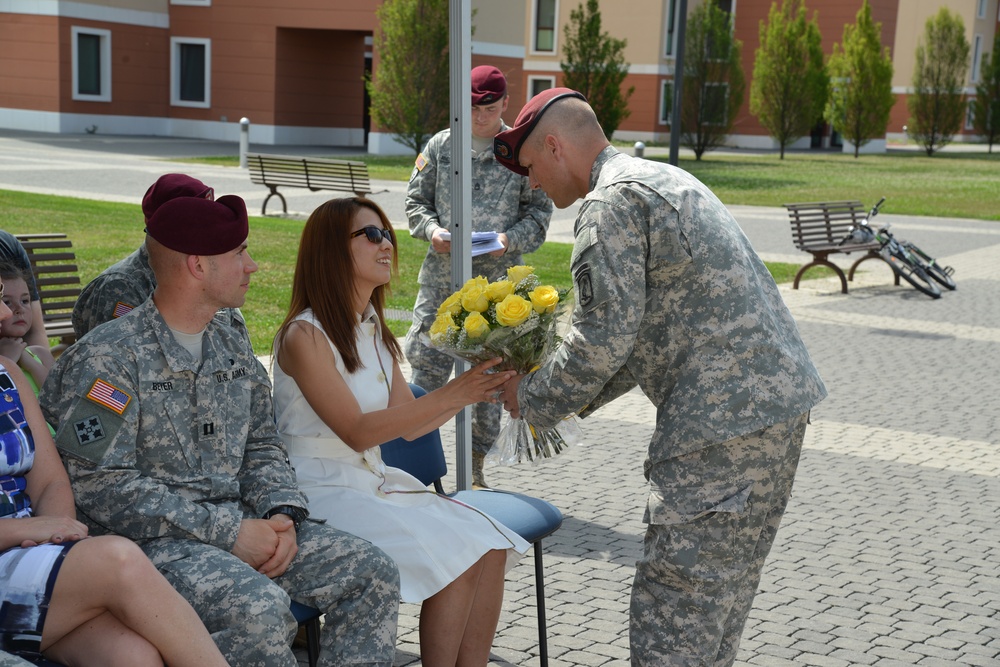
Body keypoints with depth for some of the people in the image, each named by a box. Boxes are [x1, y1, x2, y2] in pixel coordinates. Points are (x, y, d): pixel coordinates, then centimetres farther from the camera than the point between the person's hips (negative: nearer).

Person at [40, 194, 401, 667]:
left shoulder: (233, 348, 14)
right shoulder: (105, 357, -10)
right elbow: (100, 486, -16)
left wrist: (282, 513, -4)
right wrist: (228, 533, -18)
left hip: (240, 524, 7)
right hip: (152, 539, -7)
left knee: (373, 574, -8)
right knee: (258, 605, -33)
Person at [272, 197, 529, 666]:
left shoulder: (373, 329, 12)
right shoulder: (305, 335, -13)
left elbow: (409, 424, 11)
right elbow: (357, 431, -19)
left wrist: (475, 387, -4)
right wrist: (450, 396, -26)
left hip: (375, 482, 8)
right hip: (322, 492, -8)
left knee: (492, 548, -10)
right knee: (457, 557, -21)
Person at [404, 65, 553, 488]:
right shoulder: (440, 146, 6)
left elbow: (539, 212, 4)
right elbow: (416, 200, 11)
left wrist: (511, 239, -14)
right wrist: (432, 230, -9)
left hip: (497, 282, -1)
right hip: (441, 277, 1)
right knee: (427, 366, 0)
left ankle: (476, 465, 19)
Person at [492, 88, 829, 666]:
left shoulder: (611, 204, -9)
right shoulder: (664, 180, 23)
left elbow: (604, 337, -15)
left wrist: (534, 399, 1)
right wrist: (575, 399, 23)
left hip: (724, 418, -10)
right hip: (781, 400, 11)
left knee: (671, 616, -6)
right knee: (725, 588, 19)